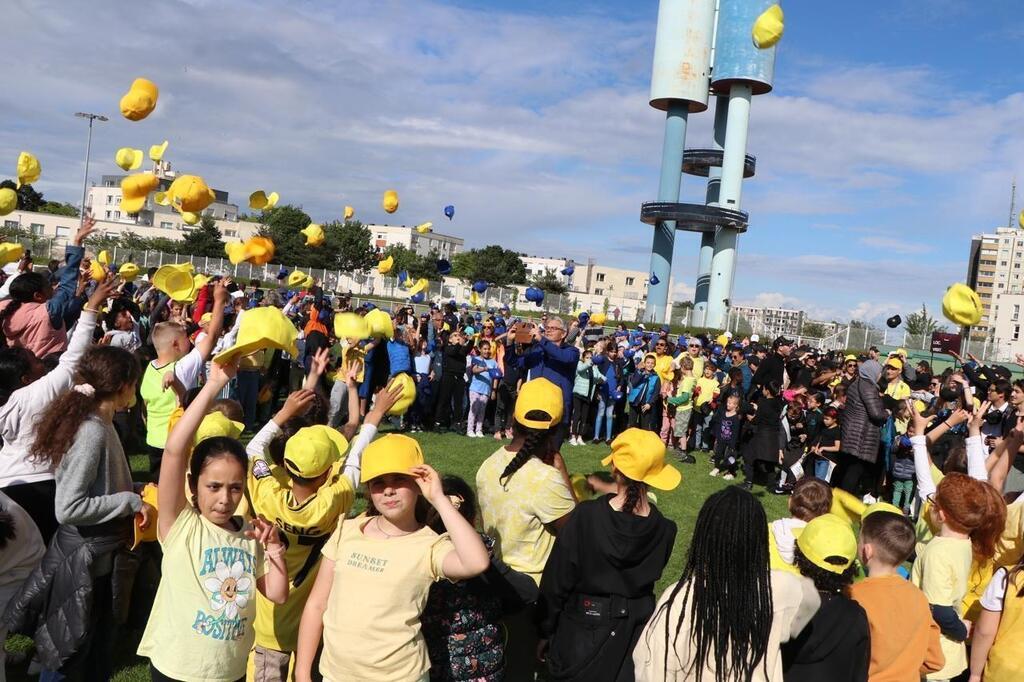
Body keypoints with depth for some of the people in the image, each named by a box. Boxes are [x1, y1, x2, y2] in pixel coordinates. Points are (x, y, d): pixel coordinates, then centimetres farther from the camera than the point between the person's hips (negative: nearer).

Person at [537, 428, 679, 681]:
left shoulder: (586, 516, -22)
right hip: (637, 630, 2)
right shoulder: (664, 529, -14)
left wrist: (546, 631, 1)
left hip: (584, 630, -2)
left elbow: (557, 579, -14)